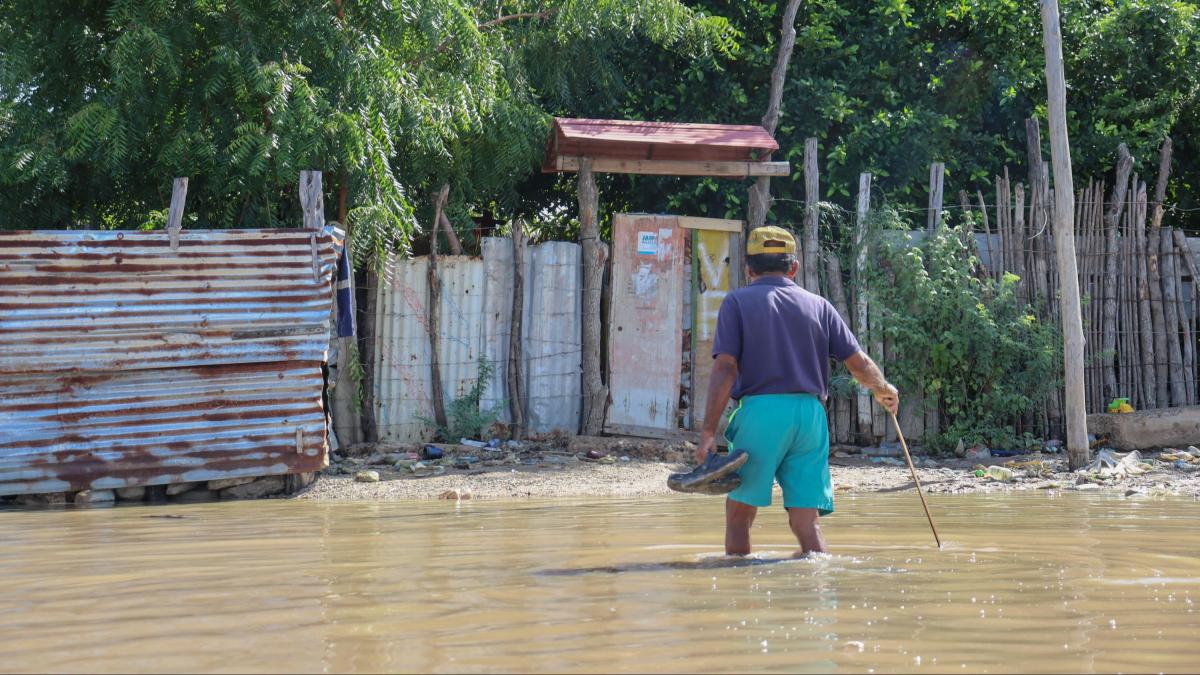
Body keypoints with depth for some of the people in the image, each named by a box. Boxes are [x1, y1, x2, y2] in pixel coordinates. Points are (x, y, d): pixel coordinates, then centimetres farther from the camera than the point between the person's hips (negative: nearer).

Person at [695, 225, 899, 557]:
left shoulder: (737, 302, 5)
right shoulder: (818, 305, 13)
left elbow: (725, 369, -6)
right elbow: (859, 362, 11)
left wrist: (708, 433, -9)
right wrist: (884, 390, 32)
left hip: (760, 410, -3)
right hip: (810, 413, 3)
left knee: (739, 513, 8)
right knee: (807, 522, 3)